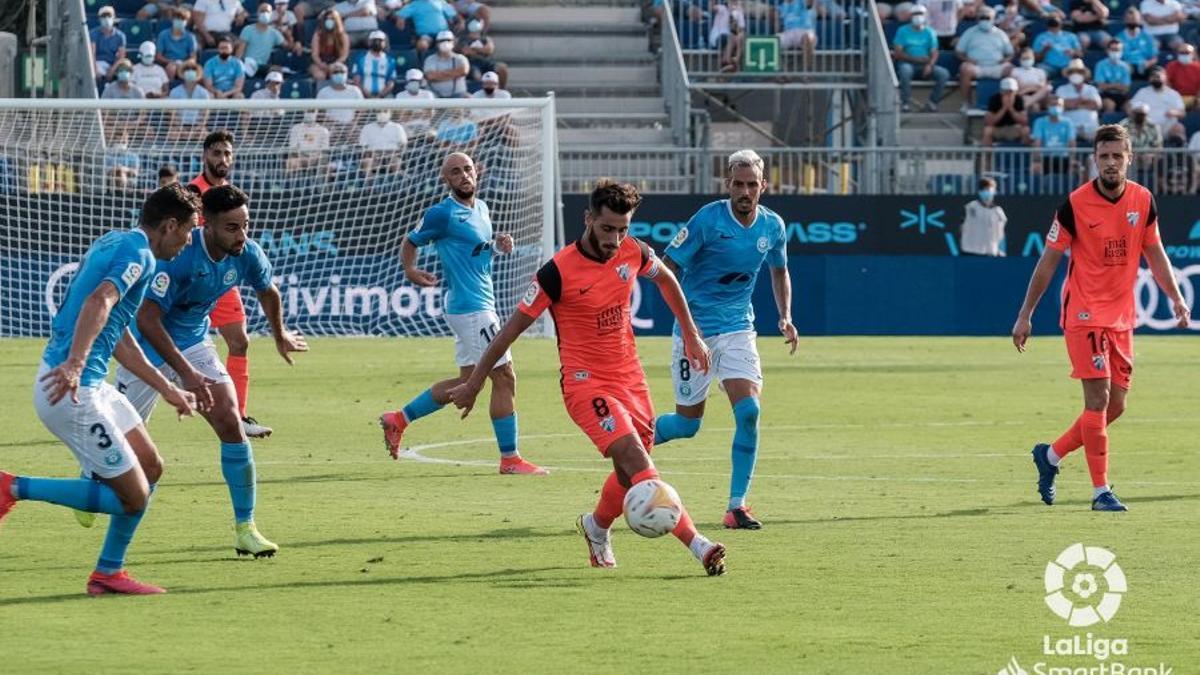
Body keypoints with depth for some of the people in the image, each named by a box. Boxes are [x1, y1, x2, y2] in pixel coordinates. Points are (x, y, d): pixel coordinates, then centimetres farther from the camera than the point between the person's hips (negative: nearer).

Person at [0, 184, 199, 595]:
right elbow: (99, 302, -31)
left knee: (150, 468, 16)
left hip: (90, 386, 10)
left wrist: (167, 389, 35)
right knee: (133, 496, -7)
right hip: (69, 389, -10)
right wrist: (74, 364, -44)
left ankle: (108, 573, 23)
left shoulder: (114, 244, 20)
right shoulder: (139, 254, -11)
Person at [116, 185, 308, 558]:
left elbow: (268, 292, 10)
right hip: (149, 345, -4)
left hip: (194, 342, 4)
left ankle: (244, 528, -5)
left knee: (231, 424, -12)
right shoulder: (179, 255, -34)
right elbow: (147, 320, -34)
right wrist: (186, 374, -37)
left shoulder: (248, 255, -15)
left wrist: (280, 336, 26)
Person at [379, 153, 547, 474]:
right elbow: (410, 242, -1)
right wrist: (410, 271, -20)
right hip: (470, 307, -9)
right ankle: (510, 458, 0)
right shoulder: (443, 213, -10)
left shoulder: (481, 207, 14)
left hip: (483, 303, 9)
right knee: (504, 377, -7)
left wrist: (499, 242, 4)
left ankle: (400, 418, 24)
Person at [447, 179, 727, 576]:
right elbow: (514, 327, -8)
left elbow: (665, 279, 22)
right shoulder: (559, 272, -17)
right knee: (635, 459, -22)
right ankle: (697, 544, -31)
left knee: (631, 474, 10)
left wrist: (690, 335, 24)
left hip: (629, 377, 6)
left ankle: (597, 528, 41)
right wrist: (474, 384, -3)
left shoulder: (632, 253, -2)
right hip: (585, 381, -6)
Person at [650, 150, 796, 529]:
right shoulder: (708, 219, -15)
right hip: (696, 331, -3)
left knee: (748, 410, -16)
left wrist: (785, 317, 7)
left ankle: (737, 506, -8)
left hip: (738, 329, 3)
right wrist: (684, 316, -21)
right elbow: (668, 267, -10)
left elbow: (779, 271, 20)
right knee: (687, 423, 3)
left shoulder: (772, 226, 0)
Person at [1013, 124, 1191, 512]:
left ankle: (1051, 455, 27)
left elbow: (1154, 254, 14)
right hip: (1084, 315, -6)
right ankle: (1100, 491, -8)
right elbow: (1049, 261, -5)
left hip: (1121, 317, 6)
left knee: (1115, 406, 7)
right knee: (1099, 399, -13)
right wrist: (1025, 315, -5)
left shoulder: (1143, 201, 2)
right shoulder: (1075, 204, -11)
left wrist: (1176, 298, 0)